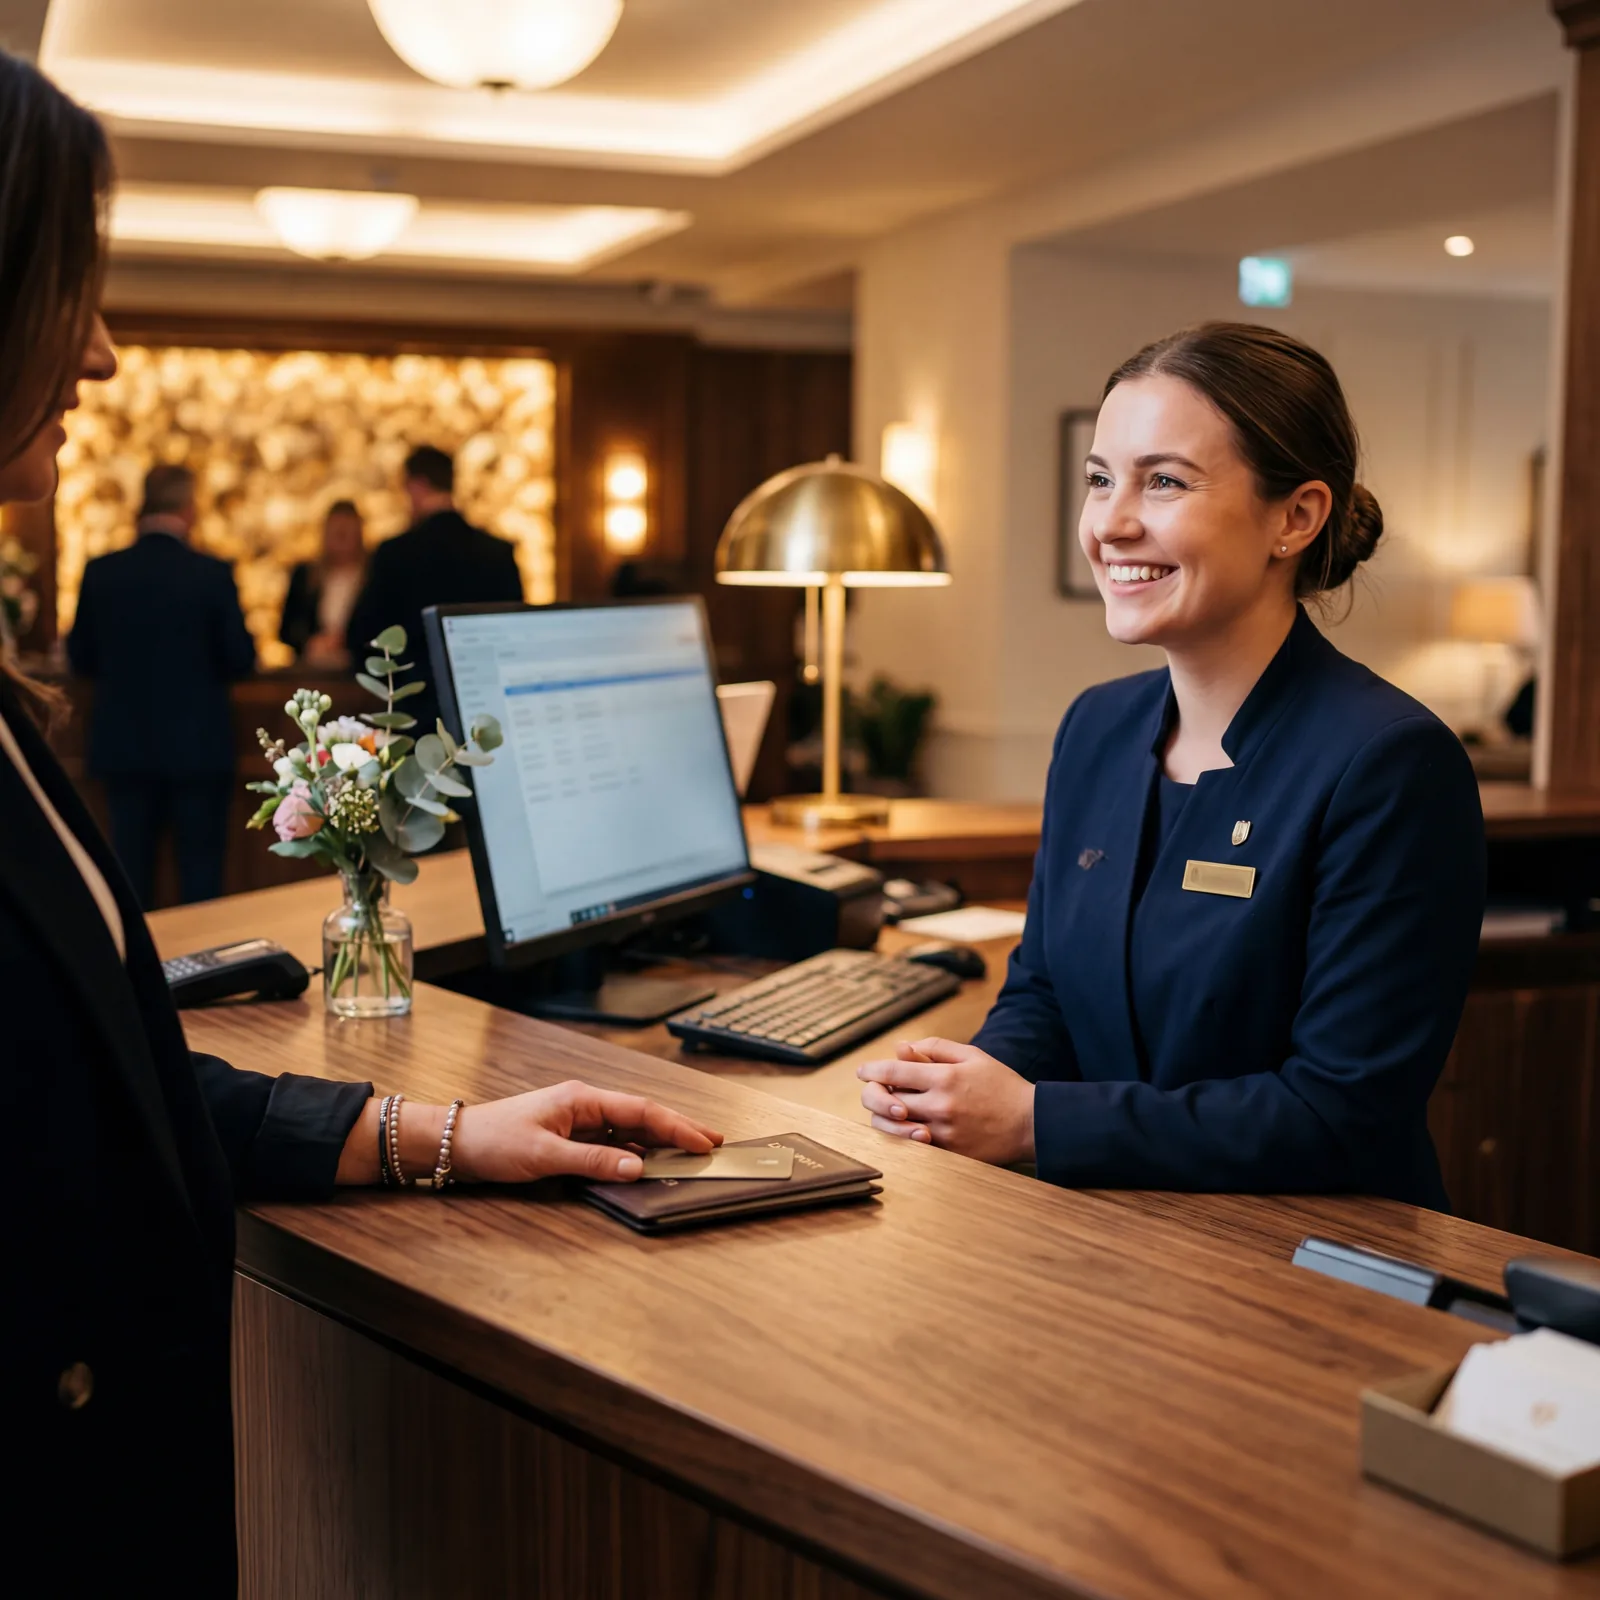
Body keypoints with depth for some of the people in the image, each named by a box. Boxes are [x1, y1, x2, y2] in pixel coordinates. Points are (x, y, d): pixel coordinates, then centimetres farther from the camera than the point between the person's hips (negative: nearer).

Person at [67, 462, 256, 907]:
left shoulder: (100, 572, -4)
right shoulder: (212, 574, -12)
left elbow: (81, 658, 4)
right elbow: (241, 660, -7)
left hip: (123, 745, 3)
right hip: (197, 745, -3)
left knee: (131, 871, 11)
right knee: (200, 871, 5)